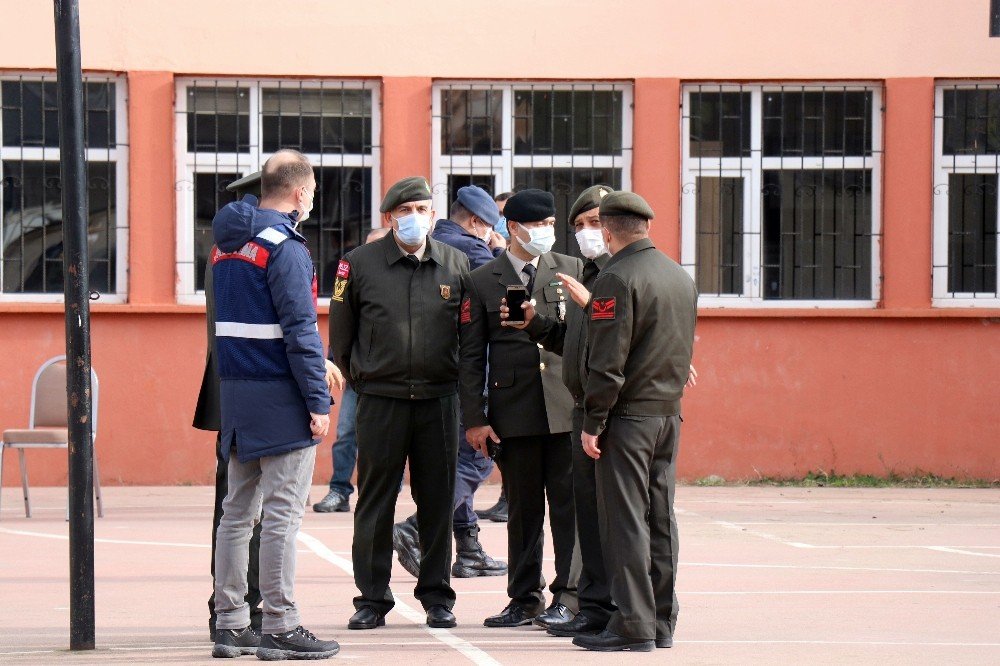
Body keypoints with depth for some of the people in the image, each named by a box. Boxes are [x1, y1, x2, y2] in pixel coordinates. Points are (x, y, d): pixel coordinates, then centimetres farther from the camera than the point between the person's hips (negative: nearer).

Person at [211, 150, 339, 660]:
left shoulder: (226, 245, 12)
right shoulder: (284, 248, -14)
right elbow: (300, 330, -17)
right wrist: (318, 401, -15)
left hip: (234, 395, 8)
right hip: (279, 397, -8)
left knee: (236, 512, 11)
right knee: (281, 515, -5)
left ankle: (230, 624, 13)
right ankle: (279, 628, -5)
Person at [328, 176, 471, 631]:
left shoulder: (456, 265, 5)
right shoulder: (359, 264, 0)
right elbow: (340, 334, 8)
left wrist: (456, 382, 11)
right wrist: (358, 380, 10)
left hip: (438, 400, 1)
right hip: (380, 401, -1)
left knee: (437, 500, 6)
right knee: (375, 501, 1)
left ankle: (437, 597, 15)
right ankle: (372, 599, 8)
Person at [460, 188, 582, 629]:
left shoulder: (571, 271, 9)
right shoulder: (482, 282, 6)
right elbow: (472, 355, 5)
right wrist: (474, 418, -1)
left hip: (566, 406, 0)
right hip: (514, 408, 0)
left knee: (569, 503, -2)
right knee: (523, 509, 6)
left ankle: (568, 596, 2)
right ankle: (525, 598, 14)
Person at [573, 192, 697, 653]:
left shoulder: (617, 278, -14)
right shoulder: (682, 277, 11)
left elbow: (607, 361, -17)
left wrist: (593, 422, -12)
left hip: (627, 416, -8)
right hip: (669, 414, 8)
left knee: (625, 522, -5)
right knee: (660, 520, 11)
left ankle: (633, 626, -6)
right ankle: (662, 622, 14)